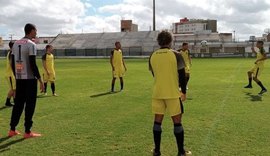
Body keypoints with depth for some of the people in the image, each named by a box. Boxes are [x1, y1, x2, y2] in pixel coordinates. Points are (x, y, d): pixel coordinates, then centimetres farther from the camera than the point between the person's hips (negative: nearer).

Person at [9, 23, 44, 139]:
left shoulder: (16, 43, 12)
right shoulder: (31, 44, -12)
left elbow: (13, 63, 14)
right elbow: (33, 65, -17)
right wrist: (40, 80, -13)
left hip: (19, 79, 7)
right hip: (30, 79, -7)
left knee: (18, 104, 15)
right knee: (29, 105, 0)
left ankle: (12, 130, 20)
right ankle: (27, 132, 4)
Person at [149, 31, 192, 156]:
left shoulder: (152, 56, 2)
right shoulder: (176, 55, -8)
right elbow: (182, 75, -5)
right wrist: (184, 91, 7)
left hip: (157, 93, 3)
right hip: (173, 93, -3)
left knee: (157, 120, 12)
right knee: (177, 121, 6)